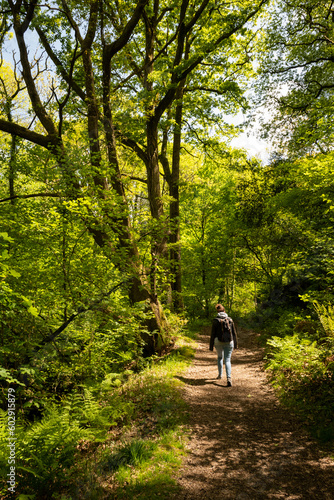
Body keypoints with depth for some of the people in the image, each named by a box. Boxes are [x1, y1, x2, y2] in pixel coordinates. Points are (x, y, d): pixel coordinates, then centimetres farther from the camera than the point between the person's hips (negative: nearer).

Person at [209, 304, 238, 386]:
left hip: (218, 342, 0)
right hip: (229, 342, 1)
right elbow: (234, 333, 6)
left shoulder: (215, 321, -6)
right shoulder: (230, 320, 1)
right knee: (227, 360, 0)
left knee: (220, 357, 26)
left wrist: (211, 346, 1)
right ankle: (229, 379, -18)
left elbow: (213, 334, -5)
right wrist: (235, 343, 15)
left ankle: (220, 374, 35)